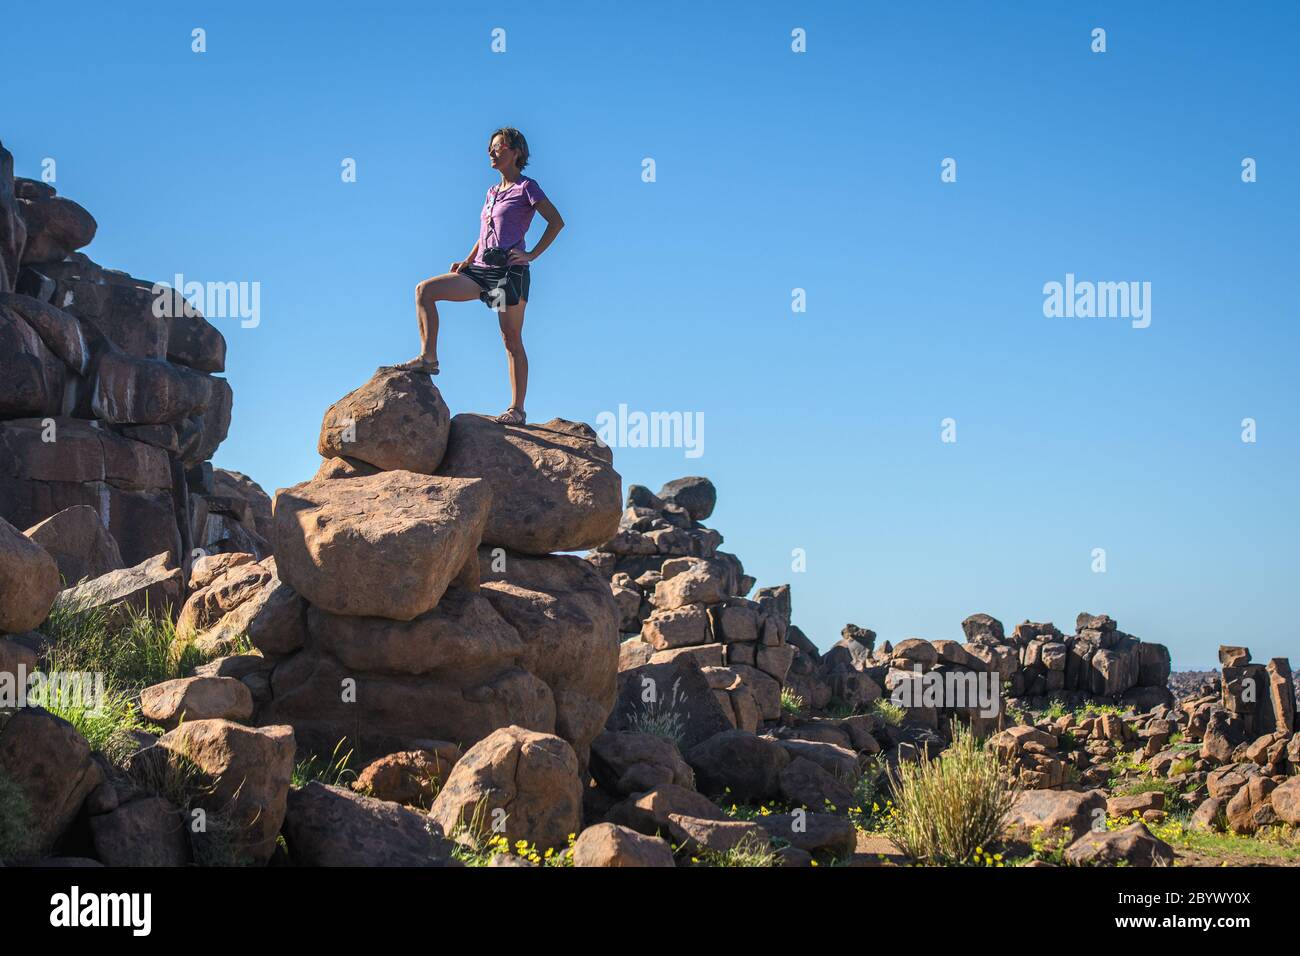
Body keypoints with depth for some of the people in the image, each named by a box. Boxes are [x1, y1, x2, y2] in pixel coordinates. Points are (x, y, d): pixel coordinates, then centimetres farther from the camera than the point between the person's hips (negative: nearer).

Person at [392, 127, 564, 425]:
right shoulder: (492, 192, 20)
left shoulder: (526, 187, -1)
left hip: (509, 270, -7)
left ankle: (517, 409, -2)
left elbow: (556, 221, -6)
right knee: (425, 290, -7)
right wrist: (468, 261, 10)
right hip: (482, 268, 7)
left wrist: (532, 254, -11)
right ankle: (428, 357, -10)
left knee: (512, 340, -5)